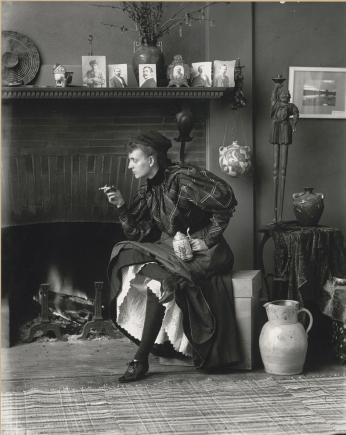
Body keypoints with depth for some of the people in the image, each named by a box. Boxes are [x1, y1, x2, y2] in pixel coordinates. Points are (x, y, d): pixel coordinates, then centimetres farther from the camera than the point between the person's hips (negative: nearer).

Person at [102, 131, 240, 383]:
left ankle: (141, 359, -22)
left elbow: (226, 200, -19)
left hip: (202, 253, -8)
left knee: (158, 279, -30)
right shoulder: (148, 191, 10)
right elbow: (138, 233, 7)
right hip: (171, 249, 8)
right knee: (128, 258, -13)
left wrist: (208, 239, -15)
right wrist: (122, 206, -6)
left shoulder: (182, 178, -15)